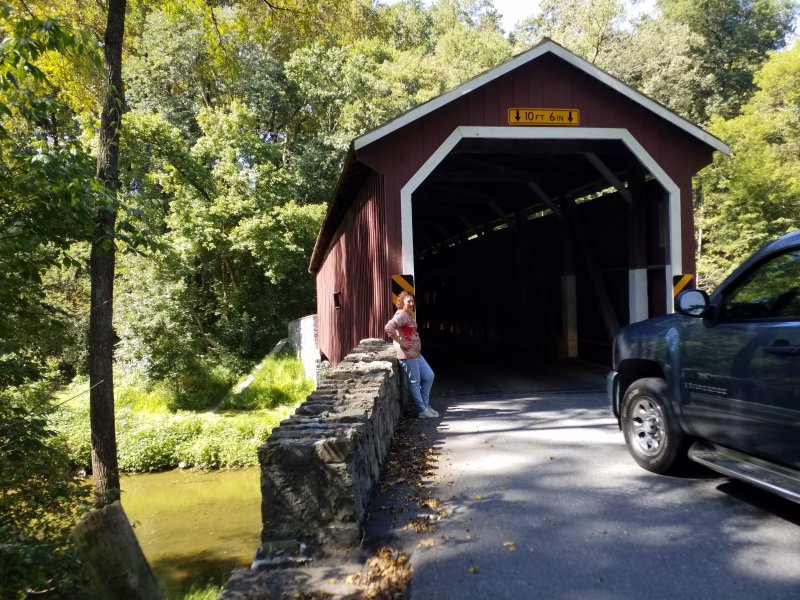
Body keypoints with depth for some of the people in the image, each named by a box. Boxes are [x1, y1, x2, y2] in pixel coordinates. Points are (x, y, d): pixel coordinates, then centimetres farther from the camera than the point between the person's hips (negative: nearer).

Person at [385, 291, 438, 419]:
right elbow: (388, 328, -29)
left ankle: (425, 405, 24)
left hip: (416, 353, 10)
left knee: (429, 376, 14)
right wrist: (400, 342, -23)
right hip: (407, 354, -10)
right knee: (414, 382, -1)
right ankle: (422, 411, 8)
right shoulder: (401, 315, -14)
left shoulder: (409, 315, 16)